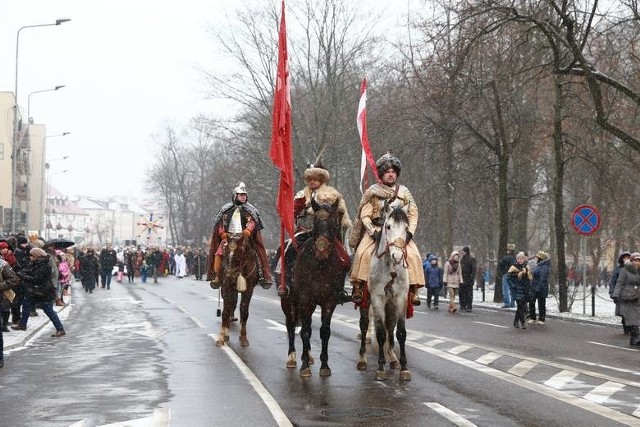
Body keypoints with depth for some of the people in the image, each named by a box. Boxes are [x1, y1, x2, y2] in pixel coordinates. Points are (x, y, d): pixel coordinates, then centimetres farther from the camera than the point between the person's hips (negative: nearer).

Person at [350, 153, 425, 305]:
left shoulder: (404, 193, 12)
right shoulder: (372, 193, 6)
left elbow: (413, 215, 10)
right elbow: (365, 216, 1)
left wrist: (409, 232, -7)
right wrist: (373, 232, -14)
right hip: (376, 230, -1)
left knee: (413, 255, -22)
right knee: (363, 253, -27)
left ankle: (413, 290, -15)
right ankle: (357, 287, -20)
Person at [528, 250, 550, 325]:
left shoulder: (544, 268, -21)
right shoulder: (538, 265, 11)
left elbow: (542, 280, -24)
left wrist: (538, 288, -24)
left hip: (540, 289, -10)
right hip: (533, 288, 10)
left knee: (541, 304, 3)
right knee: (531, 302, 11)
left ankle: (541, 319, 12)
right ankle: (532, 317, 22)